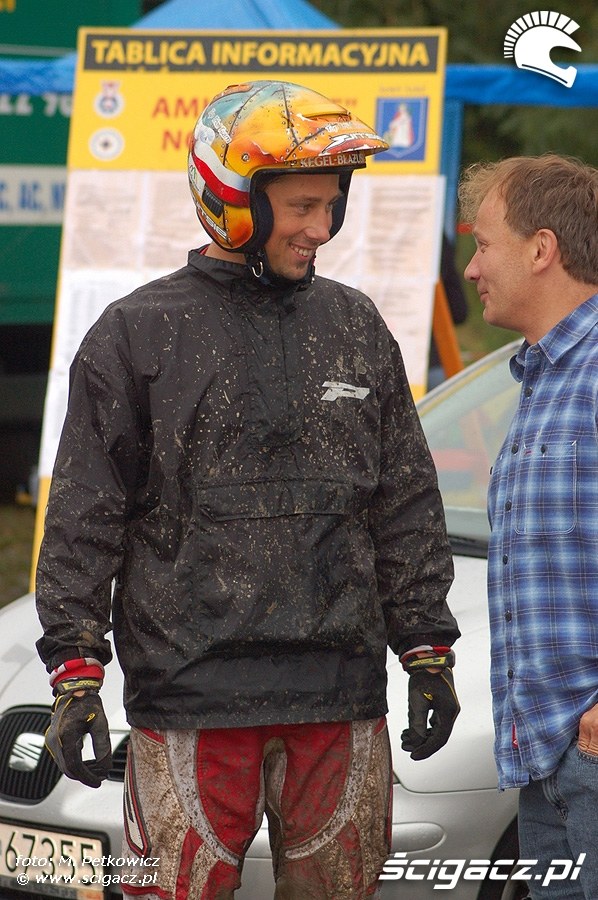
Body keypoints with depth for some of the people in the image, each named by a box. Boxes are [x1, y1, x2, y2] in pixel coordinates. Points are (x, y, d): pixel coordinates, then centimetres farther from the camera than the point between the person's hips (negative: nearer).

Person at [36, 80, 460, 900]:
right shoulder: (138, 334, 1)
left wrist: (428, 652, 13)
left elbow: (407, 511, 17)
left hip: (342, 701, 4)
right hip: (189, 700, -4)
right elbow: (84, 520, 0)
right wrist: (74, 673, -5)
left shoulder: (357, 329, 13)